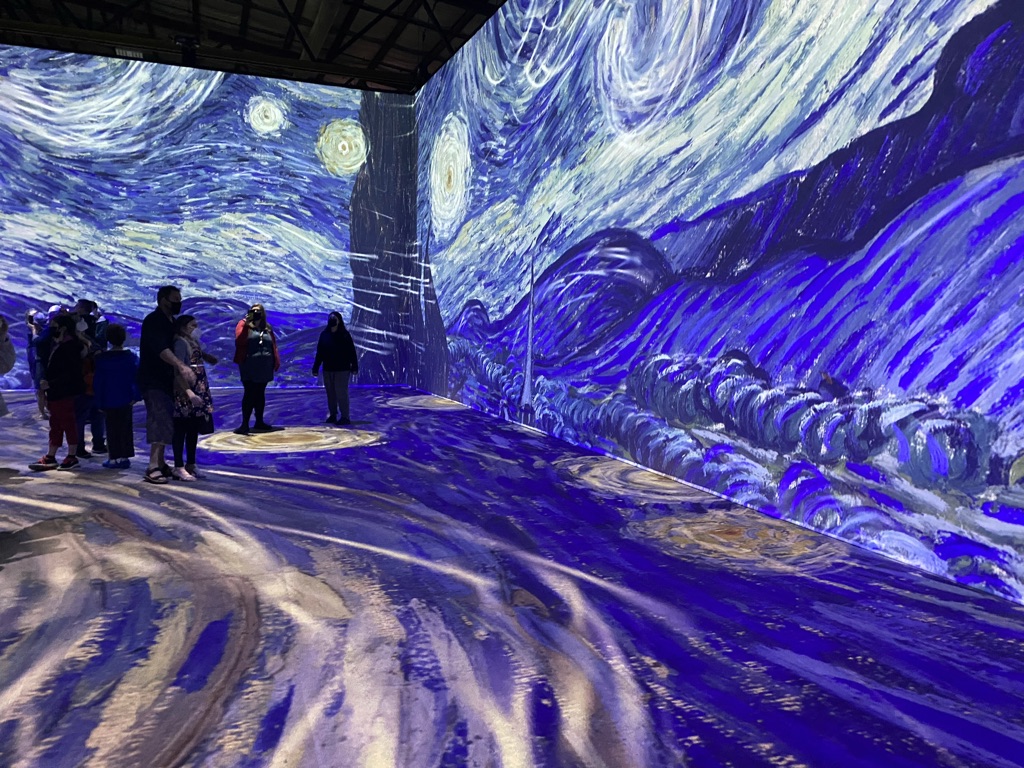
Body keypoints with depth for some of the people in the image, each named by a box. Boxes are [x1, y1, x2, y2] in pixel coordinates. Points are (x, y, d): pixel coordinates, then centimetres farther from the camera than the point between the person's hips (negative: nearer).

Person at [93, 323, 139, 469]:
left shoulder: (101, 358, -3)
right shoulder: (131, 356, -4)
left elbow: (97, 382, -1)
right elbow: (137, 376, -10)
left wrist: (99, 402, 4)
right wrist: (136, 396, -7)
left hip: (109, 401, -1)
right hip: (125, 401, 1)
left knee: (112, 430, 7)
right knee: (125, 428, 9)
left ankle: (114, 458, 8)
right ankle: (124, 457, 10)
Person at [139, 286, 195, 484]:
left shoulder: (171, 322, 14)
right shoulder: (153, 321, -14)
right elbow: (161, 349, -31)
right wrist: (181, 366, -43)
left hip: (166, 380, 9)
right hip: (153, 381, -9)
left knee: (165, 423, 12)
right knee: (161, 423, -15)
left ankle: (160, 463, 20)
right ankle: (152, 468, -16)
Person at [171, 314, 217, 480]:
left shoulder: (193, 342, 15)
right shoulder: (181, 342, -12)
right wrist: (189, 393, -30)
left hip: (197, 392, 9)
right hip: (185, 393, -9)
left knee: (193, 430, 14)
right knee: (181, 429, -3)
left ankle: (191, 465, 23)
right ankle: (178, 467, 3)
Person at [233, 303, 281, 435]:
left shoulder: (267, 328, 14)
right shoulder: (244, 324, 1)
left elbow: (273, 345, 14)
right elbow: (239, 341, -16)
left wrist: (276, 362, 6)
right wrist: (246, 324, -23)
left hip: (264, 367, 4)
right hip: (249, 367, -4)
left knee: (260, 394, 12)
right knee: (249, 394, -7)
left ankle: (259, 422, 20)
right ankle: (245, 424, -6)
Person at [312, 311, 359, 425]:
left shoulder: (344, 334, -6)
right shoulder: (324, 334, 5)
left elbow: (352, 351, -6)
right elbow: (319, 352, 7)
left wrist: (354, 367, -9)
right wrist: (315, 368, 5)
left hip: (342, 369, -4)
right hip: (328, 369, 5)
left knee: (341, 393, -6)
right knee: (330, 393, 11)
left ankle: (345, 417, -1)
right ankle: (333, 415, 22)